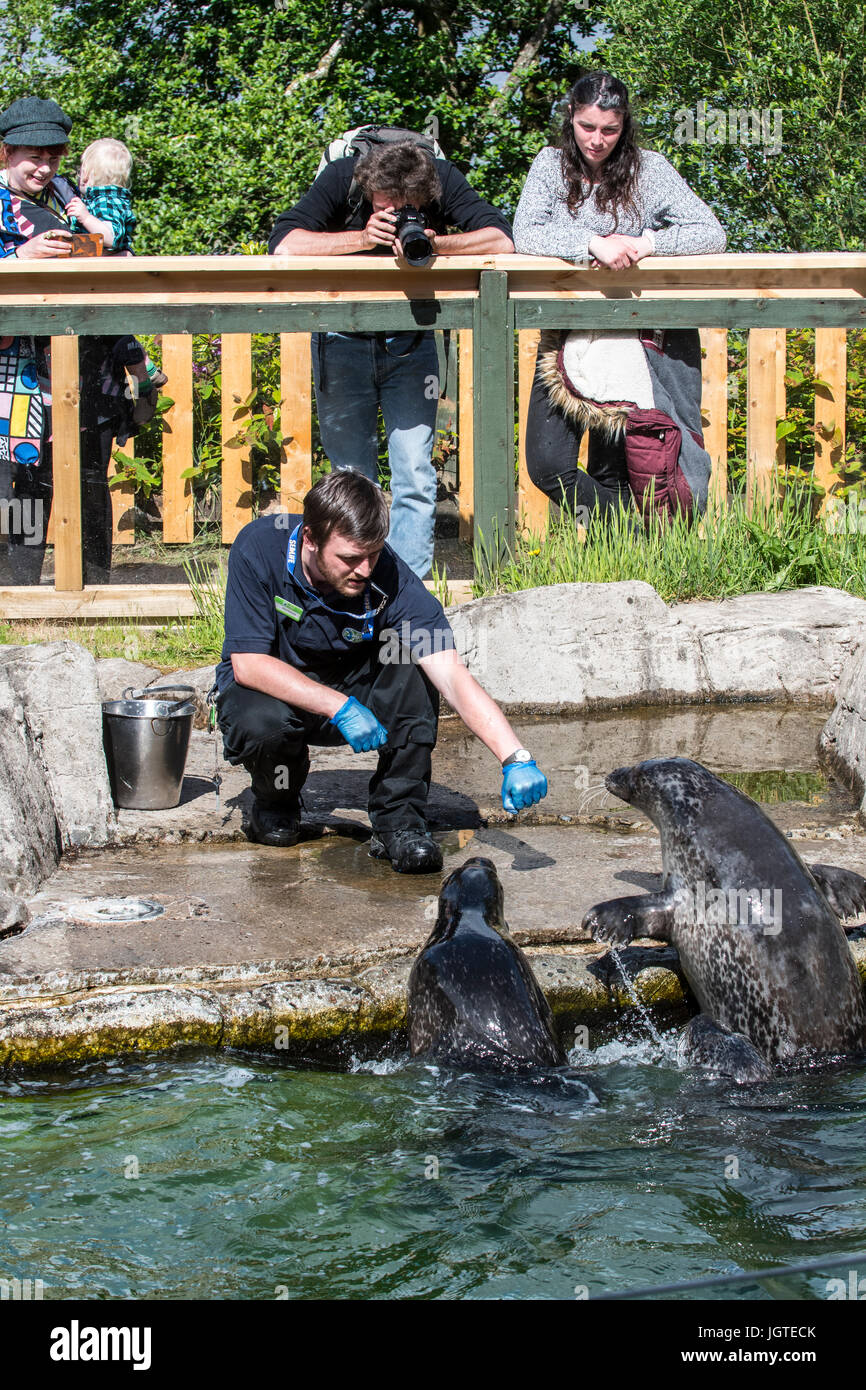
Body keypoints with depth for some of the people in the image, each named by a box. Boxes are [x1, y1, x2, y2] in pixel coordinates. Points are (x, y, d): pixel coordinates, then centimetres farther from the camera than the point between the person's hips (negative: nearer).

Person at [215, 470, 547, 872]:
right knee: (262, 726, -36)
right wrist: (339, 708, -37)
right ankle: (276, 801, 1)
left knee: (416, 663, -28)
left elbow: (452, 675, -33)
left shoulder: (390, 578, -26)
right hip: (270, 688, -1)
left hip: (352, 686, 1)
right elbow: (247, 664, -26)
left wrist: (515, 759, -46)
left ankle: (398, 818, -18)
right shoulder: (259, 548, -26)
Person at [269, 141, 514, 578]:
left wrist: (432, 244, -36)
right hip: (343, 340, -1)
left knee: (415, 476, -6)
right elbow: (283, 243, -28)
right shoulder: (342, 179, -19)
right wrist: (362, 238, -35)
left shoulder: (443, 180, -16)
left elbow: (501, 239, -23)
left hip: (410, 341, 1)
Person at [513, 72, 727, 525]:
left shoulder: (649, 170, -1)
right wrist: (593, 243, -25)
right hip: (566, 336, 2)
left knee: (610, 475, -2)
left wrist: (647, 242, -23)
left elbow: (712, 234, -7)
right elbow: (524, 236, -11)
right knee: (547, 466, -10)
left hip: (632, 340, -2)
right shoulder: (551, 165, 2)